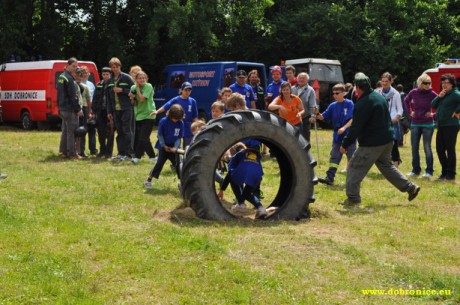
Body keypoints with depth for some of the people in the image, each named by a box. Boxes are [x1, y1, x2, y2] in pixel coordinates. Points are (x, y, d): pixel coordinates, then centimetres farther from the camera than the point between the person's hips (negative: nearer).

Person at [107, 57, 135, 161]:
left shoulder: (126, 77, -4)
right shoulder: (110, 80, 13)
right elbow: (109, 97, 17)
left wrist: (122, 90, -16)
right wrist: (109, 111, 13)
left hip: (126, 109, -6)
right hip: (116, 110, 6)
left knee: (127, 131, -5)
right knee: (119, 132, 8)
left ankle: (128, 154, -3)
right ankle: (121, 153, 13)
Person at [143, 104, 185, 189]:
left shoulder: (181, 123, -7)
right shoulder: (163, 121, -14)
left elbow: (179, 137, -2)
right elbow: (160, 135, -8)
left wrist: (175, 147, -15)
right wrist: (164, 146, -12)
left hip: (174, 148, 3)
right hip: (163, 146, -3)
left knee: (178, 164, 0)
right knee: (159, 163, -5)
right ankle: (148, 180, 4)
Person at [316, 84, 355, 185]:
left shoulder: (349, 104, -10)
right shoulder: (333, 105, 5)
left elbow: (352, 119, -16)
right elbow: (323, 117, 4)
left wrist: (344, 128, -29)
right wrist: (318, 114, -18)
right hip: (337, 137, 5)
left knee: (352, 157, 7)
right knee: (334, 157, -1)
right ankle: (330, 178, -4)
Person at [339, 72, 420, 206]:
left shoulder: (363, 103, -20)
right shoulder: (380, 97, 9)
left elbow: (356, 127, -20)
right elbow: (387, 119, 20)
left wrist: (345, 144, -12)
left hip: (371, 144, -9)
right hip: (387, 140, 9)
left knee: (355, 167, 1)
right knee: (386, 166, 23)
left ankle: (352, 197, 3)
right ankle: (410, 187, 21)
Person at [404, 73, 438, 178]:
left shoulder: (432, 94, -10)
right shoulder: (414, 92, -2)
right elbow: (406, 101, 19)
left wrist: (434, 115, -10)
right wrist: (410, 112, 10)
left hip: (428, 124, -3)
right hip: (415, 124, 3)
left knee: (427, 148, -3)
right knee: (414, 148, 7)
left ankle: (429, 171, 5)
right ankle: (415, 170, 18)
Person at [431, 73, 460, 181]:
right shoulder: (443, 94, 16)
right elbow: (433, 105, 12)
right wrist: (439, 97, -2)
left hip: (451, 126, -9)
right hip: (441, 126, 9)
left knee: (450, 150, -3)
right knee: (440, 149, 11)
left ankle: (451, 174, 3)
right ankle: (444, 172, 21)